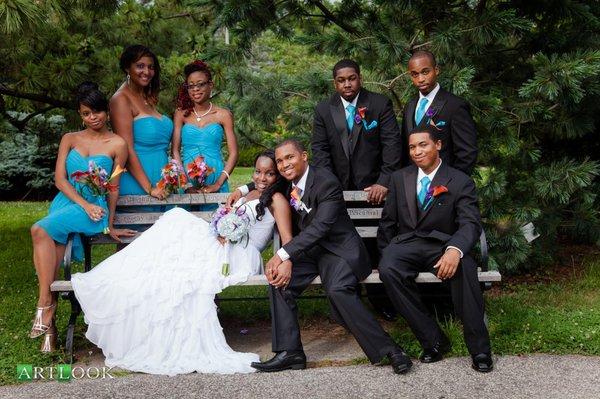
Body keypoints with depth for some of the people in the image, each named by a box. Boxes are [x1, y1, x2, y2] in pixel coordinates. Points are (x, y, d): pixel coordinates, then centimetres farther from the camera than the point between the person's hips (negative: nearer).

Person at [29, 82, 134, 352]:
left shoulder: (117, 144, 7)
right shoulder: (70, 139, 15)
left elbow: (113, 188, 6)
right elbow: (59, 178, 5)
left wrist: (109, 225, 3)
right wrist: (85, 204, -10)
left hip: (95, 208, -3)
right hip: (65, 203, 3)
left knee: (40, 230, -30)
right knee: (54, 252, -23)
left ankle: (45, 302, -25)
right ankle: (49, 325, -21)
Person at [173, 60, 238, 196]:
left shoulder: (223, 115, 3)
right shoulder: (181, 114, 6)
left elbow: (233, 153, -1)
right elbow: (175, 150, 1)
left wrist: (218, 184, -12)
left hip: (214, 179, 0)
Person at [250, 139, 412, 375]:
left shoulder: (326, 182, -18)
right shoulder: (287, 184, 6)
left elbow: (320, 226, -25)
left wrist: (283, 254, -28)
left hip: (339, 249, -7)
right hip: (308, 250, 8)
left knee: (338, 290, -33)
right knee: (278, 280, -16)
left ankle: (388, 349, -24)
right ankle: (290, 352, -9)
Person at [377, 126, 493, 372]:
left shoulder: (460, 182, 2)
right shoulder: (399, 178, 13)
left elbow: (470, 223, -11)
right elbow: (388, 222, 18)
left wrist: (454, 250, -32)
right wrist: (385, 256, 8)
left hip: (442, 245, -2)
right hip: (406, 244, 2)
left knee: (464, 267, -36)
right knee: (388, 270, -32)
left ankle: (479, 347, -23)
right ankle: (433, 340, -21)